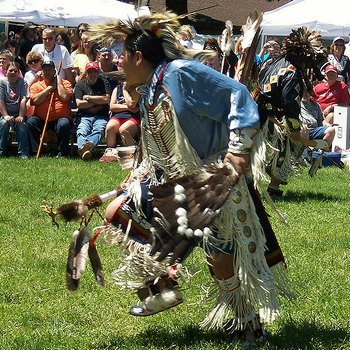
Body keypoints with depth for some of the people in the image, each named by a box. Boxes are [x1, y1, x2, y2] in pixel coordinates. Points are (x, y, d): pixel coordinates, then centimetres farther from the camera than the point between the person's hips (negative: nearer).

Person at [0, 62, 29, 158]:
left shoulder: (22, 82, 3)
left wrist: (21, 116, -19)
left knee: (21, 125, -28)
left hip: (18, 113, 0)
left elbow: (24, 100, -8)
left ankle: (23, 153, -22)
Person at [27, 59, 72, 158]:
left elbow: (65, 97, -12)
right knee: (30, 122, -26)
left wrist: (58, 80, -3)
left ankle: (62, 153, -19)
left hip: (60, 118, -2)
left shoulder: (65, 83, 8)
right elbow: (35, 100, -8)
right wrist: (50, 87, -4)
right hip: (41, 119, 2)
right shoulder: (36, 85, 12)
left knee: (64, 124, -33)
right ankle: (35, 152, -20)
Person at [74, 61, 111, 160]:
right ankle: (84, 149, -61)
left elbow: (106, 99, -2)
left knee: (98, 130, -34)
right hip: (84, 116, 1)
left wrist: (88, 98, 3)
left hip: (101, 116, -1)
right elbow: (79, 104, 2)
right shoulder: (80, 85, 15)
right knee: (82, 131, -31)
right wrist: (98, 101, 3)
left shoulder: (104, 83, 15)